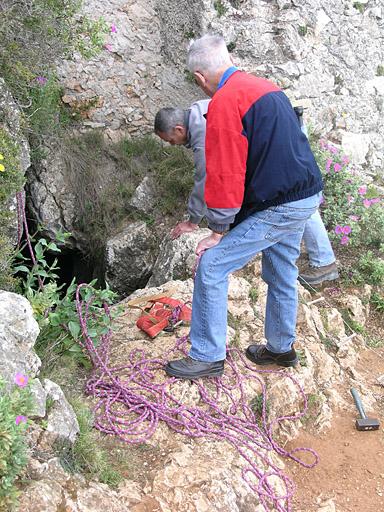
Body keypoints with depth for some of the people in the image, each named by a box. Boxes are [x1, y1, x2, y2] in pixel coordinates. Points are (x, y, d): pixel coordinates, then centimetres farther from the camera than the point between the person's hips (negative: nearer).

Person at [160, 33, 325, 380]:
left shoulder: (225, 101, -15)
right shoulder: (267, 88, 14)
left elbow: (225, 174, -17)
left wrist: (218, 231, -7)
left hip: (276, 208, -9)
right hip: (306, 197, 9)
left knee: (212, 267, -2)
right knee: (281, 274, 23)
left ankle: (208, 358, 8)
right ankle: (281, 348, 40)